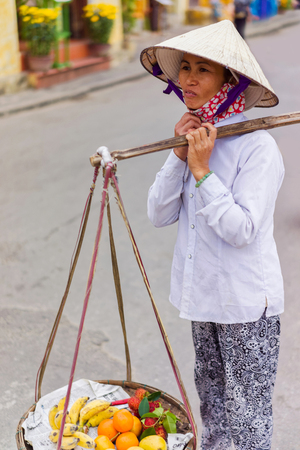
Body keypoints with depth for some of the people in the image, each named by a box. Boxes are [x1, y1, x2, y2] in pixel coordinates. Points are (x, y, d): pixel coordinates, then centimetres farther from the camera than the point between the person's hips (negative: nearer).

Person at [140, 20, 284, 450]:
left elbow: (242, 230, -24)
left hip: (246, 301, -7)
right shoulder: (194, 134, 4)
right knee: (210, 399, 25)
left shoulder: (257, 146, -18)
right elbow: (159, 214, -2)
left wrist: (201, 169, -23)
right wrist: (179, 155, -13)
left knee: (247, 415, 5)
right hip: (202, 292, 7)